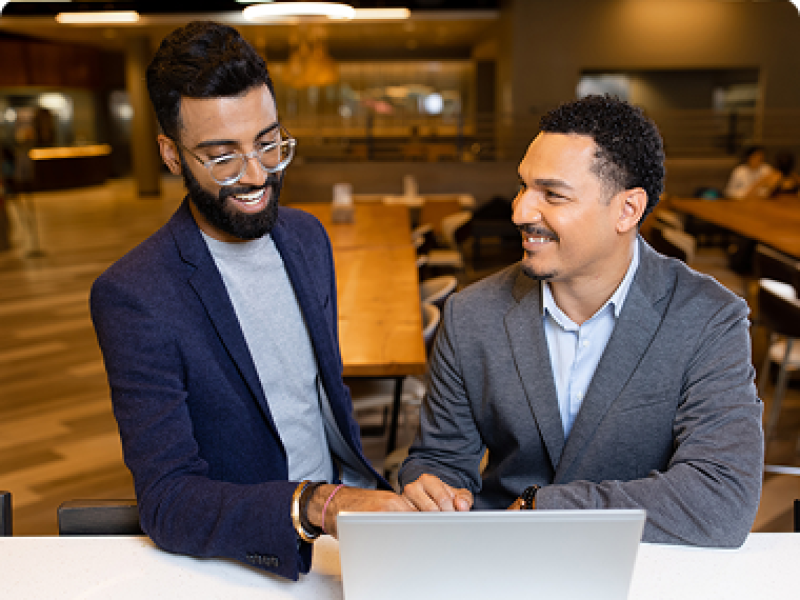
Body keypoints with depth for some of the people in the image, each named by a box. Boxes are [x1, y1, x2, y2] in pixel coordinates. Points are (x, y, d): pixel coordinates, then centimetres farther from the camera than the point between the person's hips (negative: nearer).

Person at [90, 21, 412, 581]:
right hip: (254, 558, -5)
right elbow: (166, 502, -21)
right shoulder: (133, 296, -17)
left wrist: (361, 487, 5)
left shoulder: (308, 236, 4)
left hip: (343, 502, 5)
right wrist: (315, 508, -35)